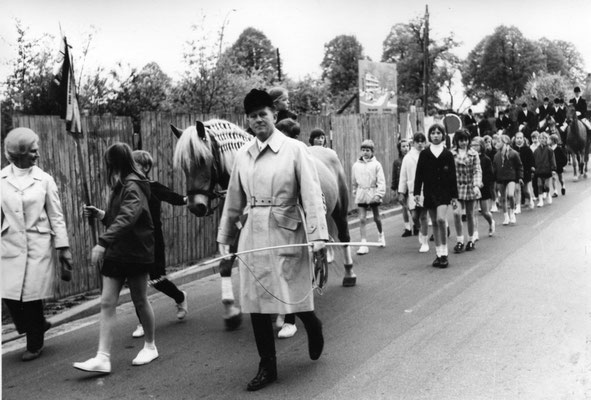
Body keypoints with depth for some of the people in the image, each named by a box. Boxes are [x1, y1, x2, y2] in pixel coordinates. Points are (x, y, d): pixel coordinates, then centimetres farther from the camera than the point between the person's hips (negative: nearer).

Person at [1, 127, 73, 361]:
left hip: (39, 246, -2)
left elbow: (56, 216, 1)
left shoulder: (44, 180, -1)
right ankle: (38, 325, 28)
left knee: (32, 295, 1)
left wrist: (63, 247, -2)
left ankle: (35, 345, 21)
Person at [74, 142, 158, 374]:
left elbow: (126, 218, -30)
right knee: (107, 302, 0)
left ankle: (150, 347, 26)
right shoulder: (121, 186, 13)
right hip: (116, 252, 8)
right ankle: (103, 358, 0)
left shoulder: (134, 187, -15)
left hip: (136, 253, -8)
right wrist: (100, 214, 6)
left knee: (140, 301, 7)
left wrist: (103, 242, -38)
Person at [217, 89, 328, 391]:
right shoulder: (242, 155, 8)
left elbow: (311, 194, -10)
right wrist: (225, 237, 13)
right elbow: (233, 200, 13)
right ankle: (267, 367, 20)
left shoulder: (295, 150, -4)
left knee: (294, 296, 3)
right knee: (255, 301, 6)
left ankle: (314, 328, 39)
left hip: (286, 232, -4)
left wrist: (317, 234, -20)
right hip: (252, 235, 4)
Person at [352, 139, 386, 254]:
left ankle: (380, 234, 41)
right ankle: (363, 244, -7)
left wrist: (379, 194, -18)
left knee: (376, 218, 13)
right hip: (361, 194, 1)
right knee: (362, 219, -6)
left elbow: (381, 181, -9)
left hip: (373, 194, -1)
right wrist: (355, 192, 16)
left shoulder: (376, 164, -5)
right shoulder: (356, 165, 2)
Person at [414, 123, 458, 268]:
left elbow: (453, 176, 3)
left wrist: (454, 196, 1)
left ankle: (444, 254, -6)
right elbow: (419, 174, 4)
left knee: (441, 219, -18)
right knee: (434, 222, 8)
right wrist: (417, 192, -4)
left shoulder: (447, 154, 2)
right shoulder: (424, 154, 4)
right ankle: (439, 254, 17)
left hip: (444, 191, -2)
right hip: (429, 191, 2)